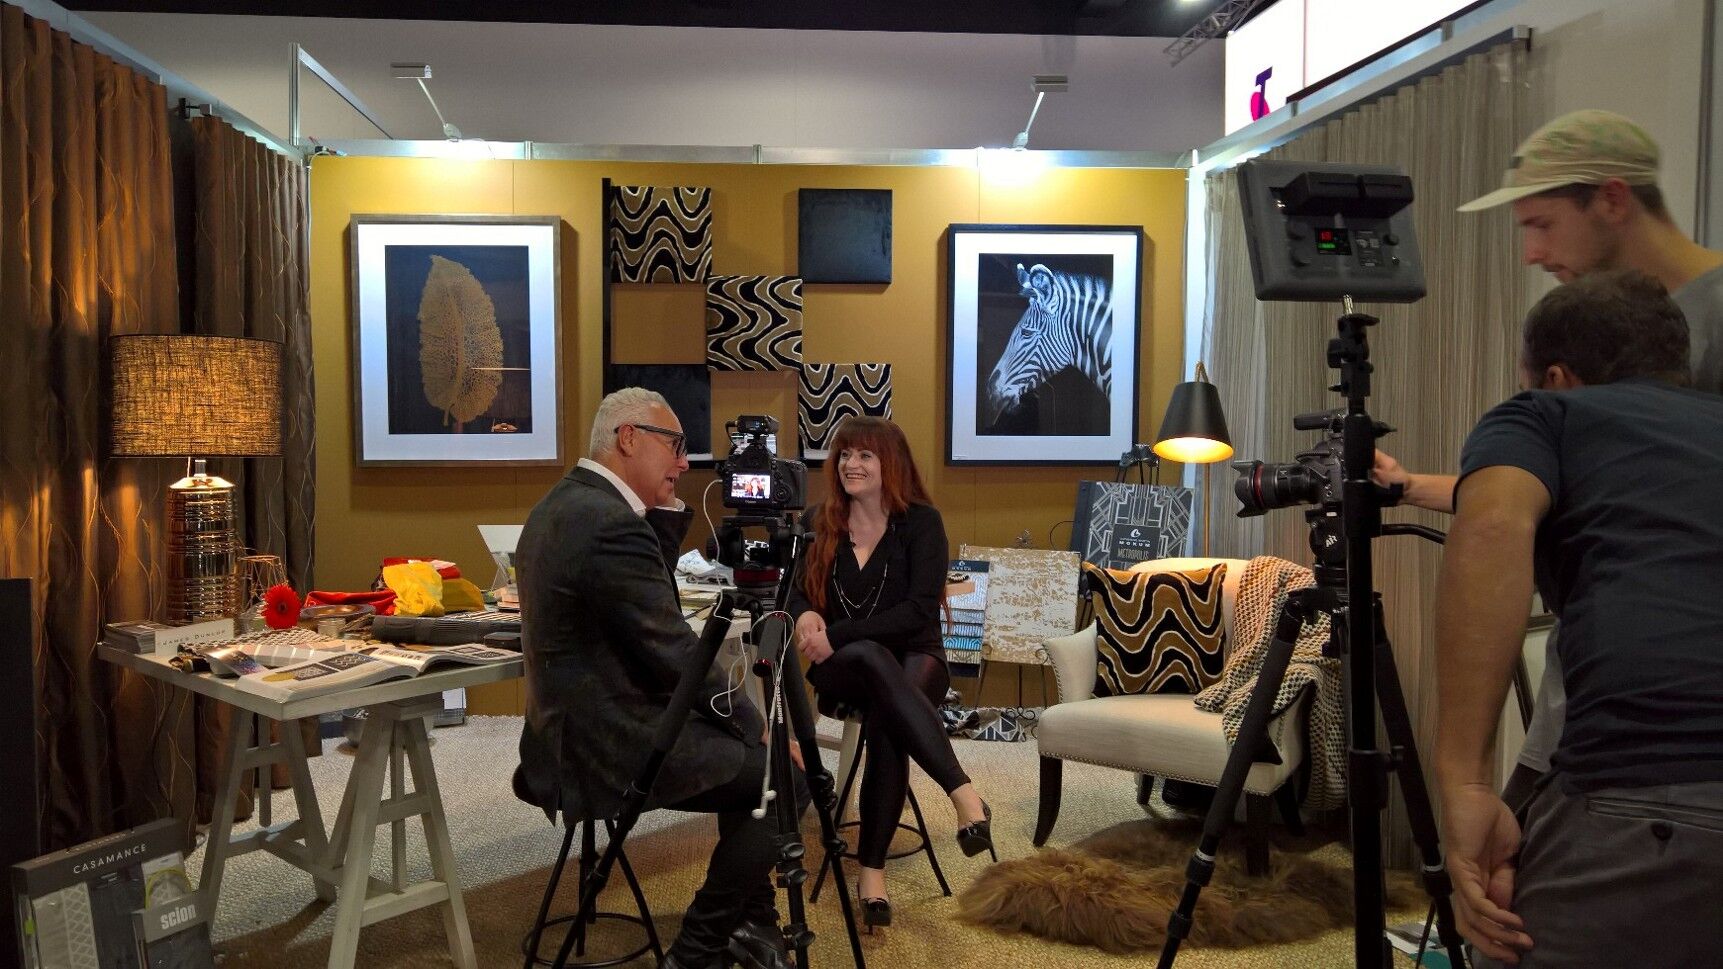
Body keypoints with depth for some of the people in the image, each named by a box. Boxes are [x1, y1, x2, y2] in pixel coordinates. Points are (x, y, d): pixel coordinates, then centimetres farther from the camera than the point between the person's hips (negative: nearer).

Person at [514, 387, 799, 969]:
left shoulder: (563, 503, 9)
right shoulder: (610, 524, -22)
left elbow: (654, 586, 18)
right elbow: (675, 654, -20)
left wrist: (666, 508, 6)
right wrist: (757, 726, -7)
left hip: (574, 727, 11)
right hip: (610, 744, -11)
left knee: (750, 760, 21)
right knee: (786, 774, -1)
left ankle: (750, 922, 29)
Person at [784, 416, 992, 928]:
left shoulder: (921, 521, -5)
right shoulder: (819, 522, 5)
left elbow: (919, 609, -14)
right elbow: (796, 590, 9)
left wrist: (836, 634, -20)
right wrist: (803, 614, -17)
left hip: (914, 657, -1)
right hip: (842, 667, 1)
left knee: (887, 720, -38)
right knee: (872, 657, -37)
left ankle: (872, 868, -31)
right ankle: (964, 792, -47)